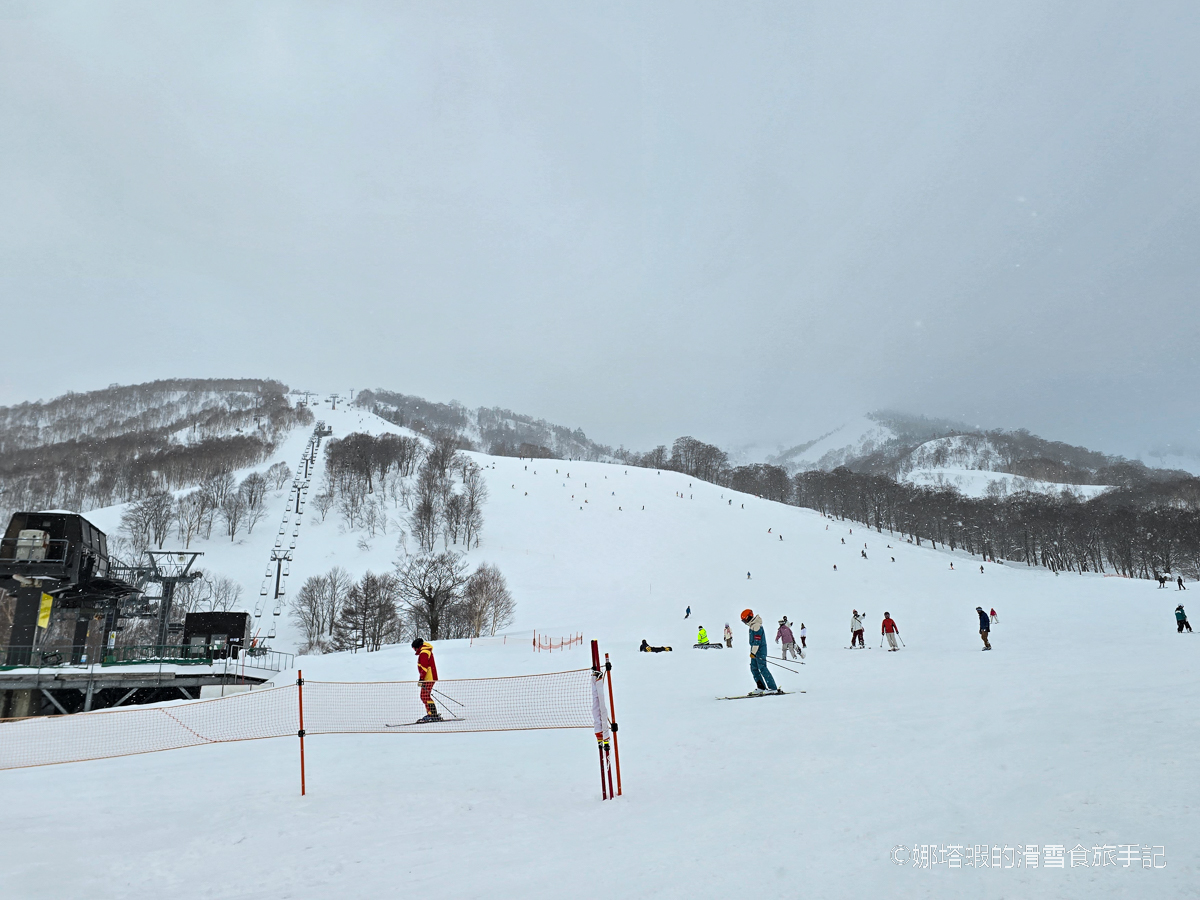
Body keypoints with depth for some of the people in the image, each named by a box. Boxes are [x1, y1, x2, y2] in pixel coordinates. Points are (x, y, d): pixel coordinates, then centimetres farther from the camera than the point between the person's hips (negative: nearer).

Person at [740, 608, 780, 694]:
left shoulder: (756, 626, -18)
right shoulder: (752, 626, 14)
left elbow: (757, 641, -22)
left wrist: (753, 652, -22)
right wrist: (753, 652, 25)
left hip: (760, 651, -10)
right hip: (755, 651, 10)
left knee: (762, 669, -11)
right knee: (754, 668, 11)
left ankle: (773, 688, -9)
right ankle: (761, 687, 16)